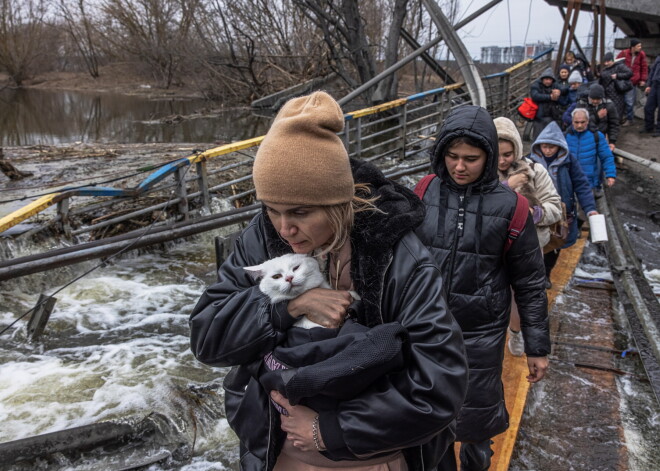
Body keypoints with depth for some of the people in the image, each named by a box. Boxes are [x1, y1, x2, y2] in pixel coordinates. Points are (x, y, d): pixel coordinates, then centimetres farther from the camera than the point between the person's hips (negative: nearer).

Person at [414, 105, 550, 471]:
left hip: (481, 334, -2)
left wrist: (537, 346, 1)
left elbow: (529, 283, -2)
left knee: (476, 416, 11)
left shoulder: (507, 206, -10)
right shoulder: (424, 194, -4)